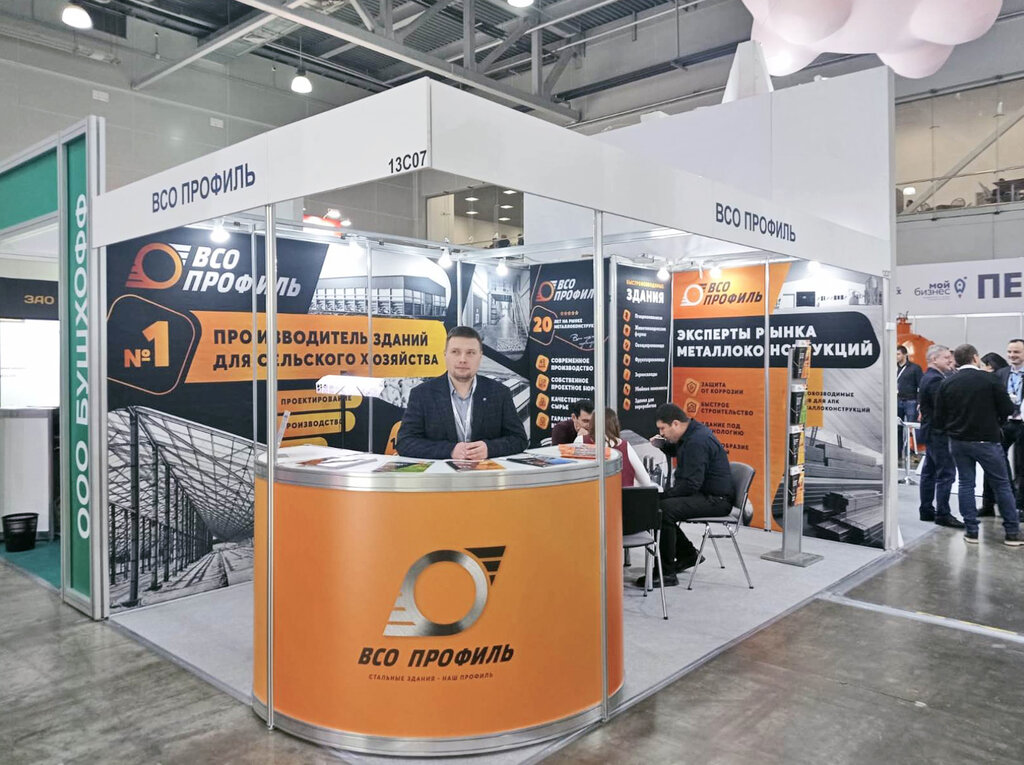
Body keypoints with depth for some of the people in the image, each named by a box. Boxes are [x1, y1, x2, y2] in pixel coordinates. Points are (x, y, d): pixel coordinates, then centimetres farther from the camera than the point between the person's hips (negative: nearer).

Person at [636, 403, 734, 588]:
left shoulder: (698, 441, -22)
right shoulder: (693, 433, 9)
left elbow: (691, 484, -26)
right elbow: (677, 450, 32)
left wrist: (663, 495, -17)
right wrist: (660, 445, 12)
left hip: (716, 500, -11)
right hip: (703, 493, 11)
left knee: (665, 509, -29)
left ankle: (667, 574, -21)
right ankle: (687, 554, 22)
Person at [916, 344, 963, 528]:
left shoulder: (927, 378, 15)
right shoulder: (935, 379, -17)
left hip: (931, 432, 11)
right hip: (939, 432, -11)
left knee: (929, 472, 13)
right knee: (946, 473, -6)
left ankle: (926, 510, 19)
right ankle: (943, 514, -2)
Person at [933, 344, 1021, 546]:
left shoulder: (947, 384, -1)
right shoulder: (989, 379, -11)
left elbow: (938, 419, -1)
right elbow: (1008, 409, -9)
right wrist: (995, 421, 11)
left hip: (958, 441, 3)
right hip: (986, 440, -3)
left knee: (966, 483, 11)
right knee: (1002, 484, 8)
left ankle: (971, 531, 12)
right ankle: (1012, 532, 13)